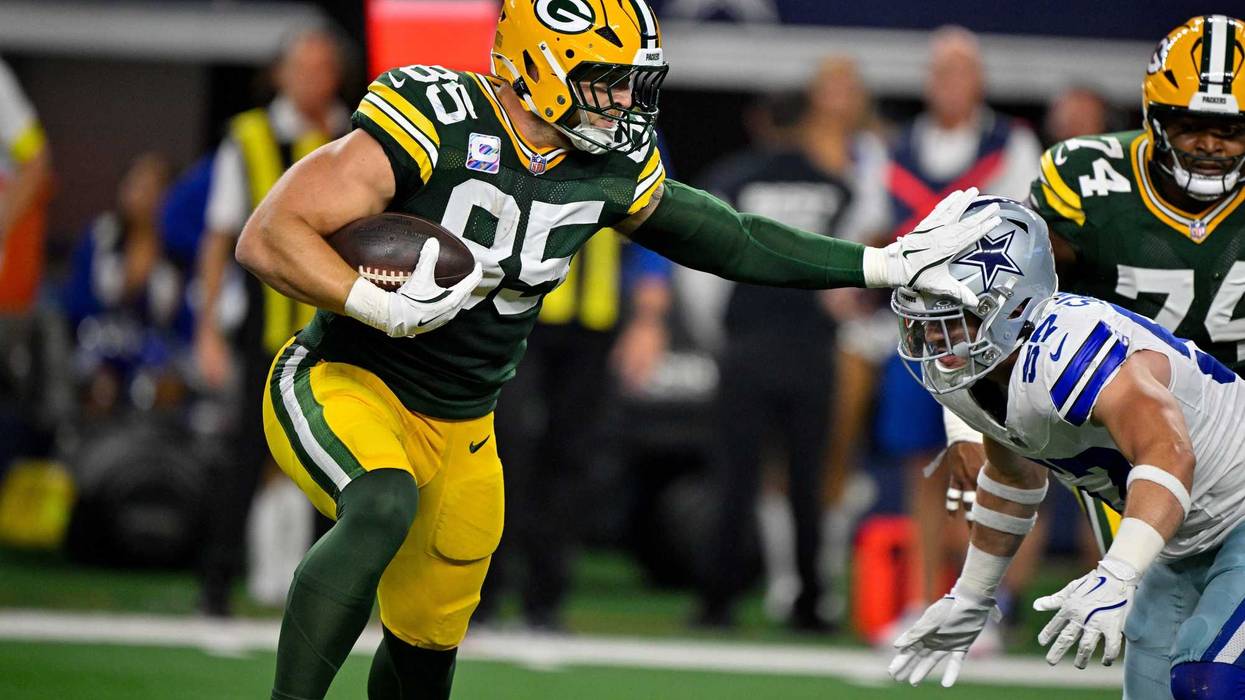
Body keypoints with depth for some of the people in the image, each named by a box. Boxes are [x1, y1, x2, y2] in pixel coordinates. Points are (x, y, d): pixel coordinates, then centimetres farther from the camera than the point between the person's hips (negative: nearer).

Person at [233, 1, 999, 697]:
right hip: (343, 382, -7)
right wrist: (385, 307, -39)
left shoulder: (615, 167, -4)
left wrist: (887, 264, 11)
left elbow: (731, 240, 12)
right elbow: (269, 238, -27)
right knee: (383, 507, -37)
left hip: (460, 430, 7)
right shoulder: (435, 122, -24)